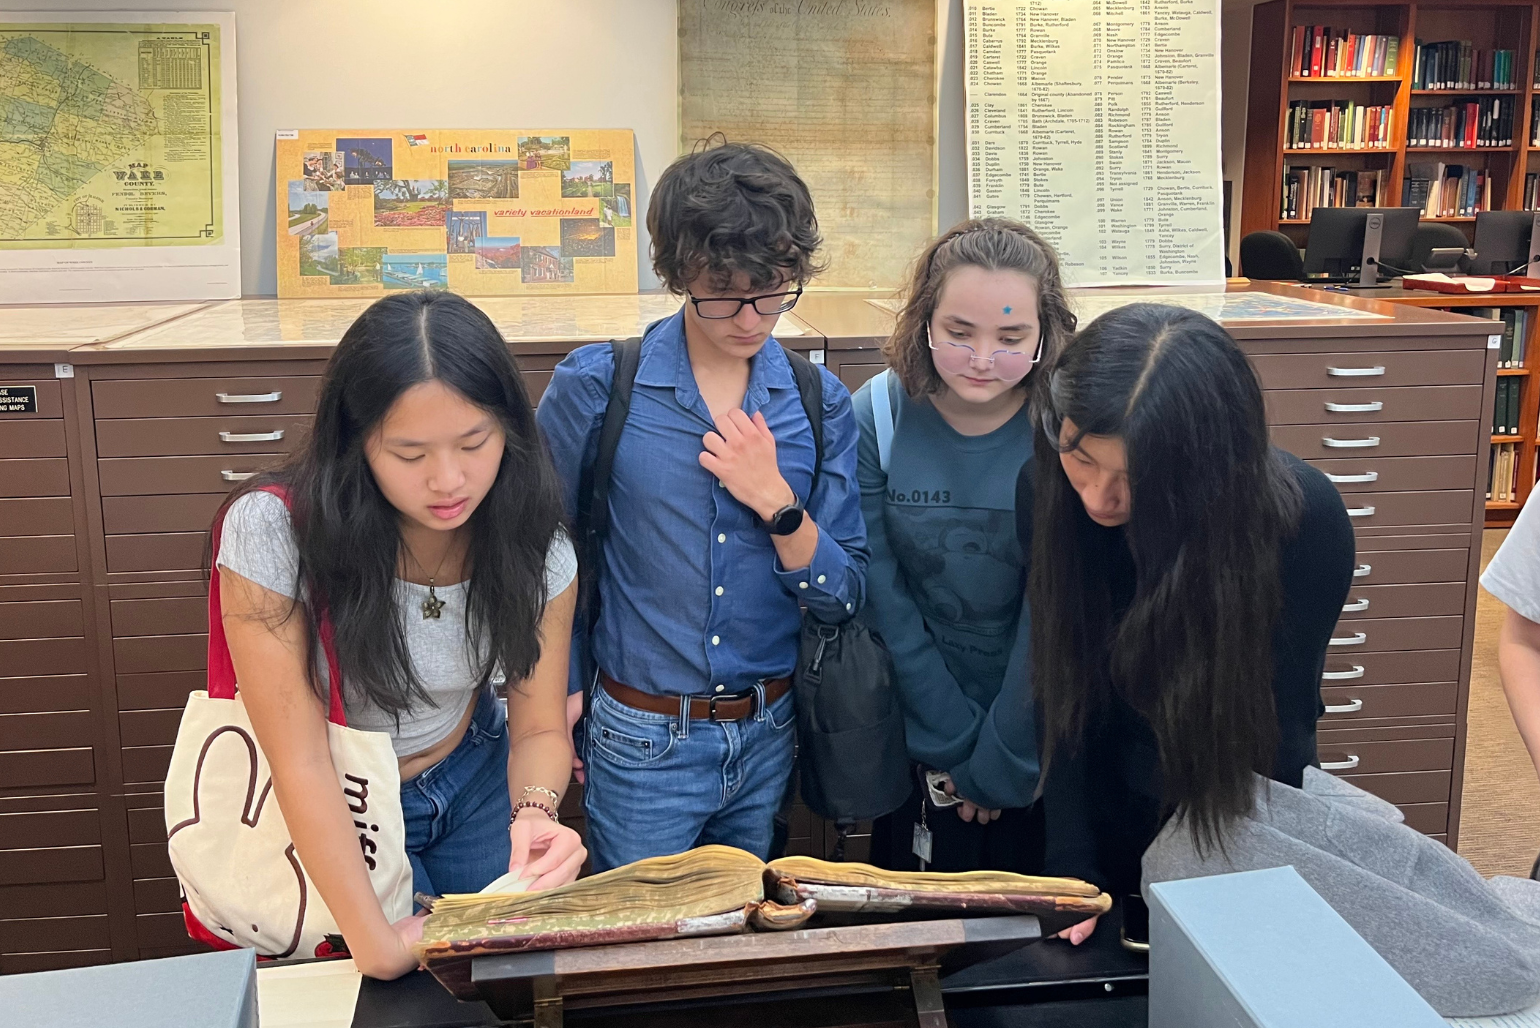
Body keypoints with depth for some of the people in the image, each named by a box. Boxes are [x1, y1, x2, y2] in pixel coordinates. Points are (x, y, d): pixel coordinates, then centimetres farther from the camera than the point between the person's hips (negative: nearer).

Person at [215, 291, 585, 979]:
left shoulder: (535, 547, -18)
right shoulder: (271, 531, -30)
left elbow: (539, 727, -10)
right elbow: (300, 764, -27)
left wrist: (535, 811, -33)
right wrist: (375, 943, -30)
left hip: (476, 780, 3)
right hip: (334, 815, -3)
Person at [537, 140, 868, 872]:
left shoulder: (818, 404, -2)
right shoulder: (595, 387, -10)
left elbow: (843, 598, -2)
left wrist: (776, 501, -16)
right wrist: (562, 686, -1)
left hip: (767, 736, 3)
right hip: (642, 742, -2)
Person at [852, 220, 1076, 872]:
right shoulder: (877, 416, -13)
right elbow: (884, 598, -10)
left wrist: (1000, 764, -13)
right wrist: (956, 740, -10)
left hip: (1041, 733, -1)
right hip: (914, 717, 1)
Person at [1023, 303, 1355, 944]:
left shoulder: (1305, 520, -29)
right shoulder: (1046, 490, -22)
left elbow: (1278, 725, -19)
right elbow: (1064, 696, -15)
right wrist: (1073, 871, -19)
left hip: (1234, 821, -2)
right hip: (1106, 813, 2)